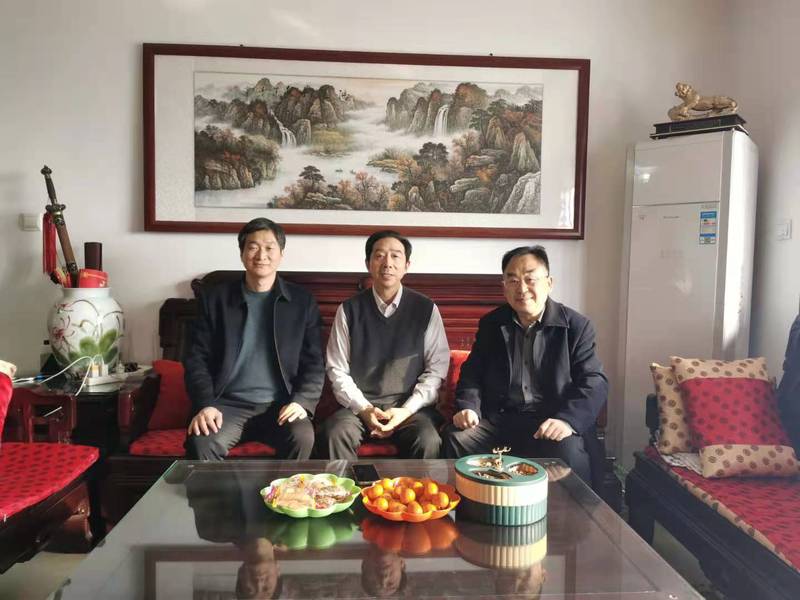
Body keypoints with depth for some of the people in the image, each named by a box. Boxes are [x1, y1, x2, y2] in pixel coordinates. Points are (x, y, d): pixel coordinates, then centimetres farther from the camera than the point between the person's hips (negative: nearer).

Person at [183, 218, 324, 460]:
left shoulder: (302, 301, 8)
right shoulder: (214, 298, 8)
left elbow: (314, 362, 6)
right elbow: (196, 358, 5)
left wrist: (301, 401, -12)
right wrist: (205, 404, -12)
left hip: (280, 405, 0)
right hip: (228, 404, 0)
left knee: (302, 438, -30)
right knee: (200, 443, -30)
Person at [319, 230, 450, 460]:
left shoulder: (426, 309, 4)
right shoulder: (349, 310, 4)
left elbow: (437, 368, 2)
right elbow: (337, 370, 4)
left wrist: (407, 410, -10)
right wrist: (364, 409, -10)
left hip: (410, 407, 0)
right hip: (359, 405, 1)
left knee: (429, 442, -31)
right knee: (333, 435, -30)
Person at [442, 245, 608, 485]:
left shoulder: (576, 326, 2)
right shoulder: (491, 324, 12)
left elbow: (594, 382, -6)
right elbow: (472, 372, 14)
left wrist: (567, 420, -25)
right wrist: (468, 407, -8)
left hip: (551, 423, -3)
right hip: (498, 420, 3)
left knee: (568, 454, -34)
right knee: (455, 439, -23)